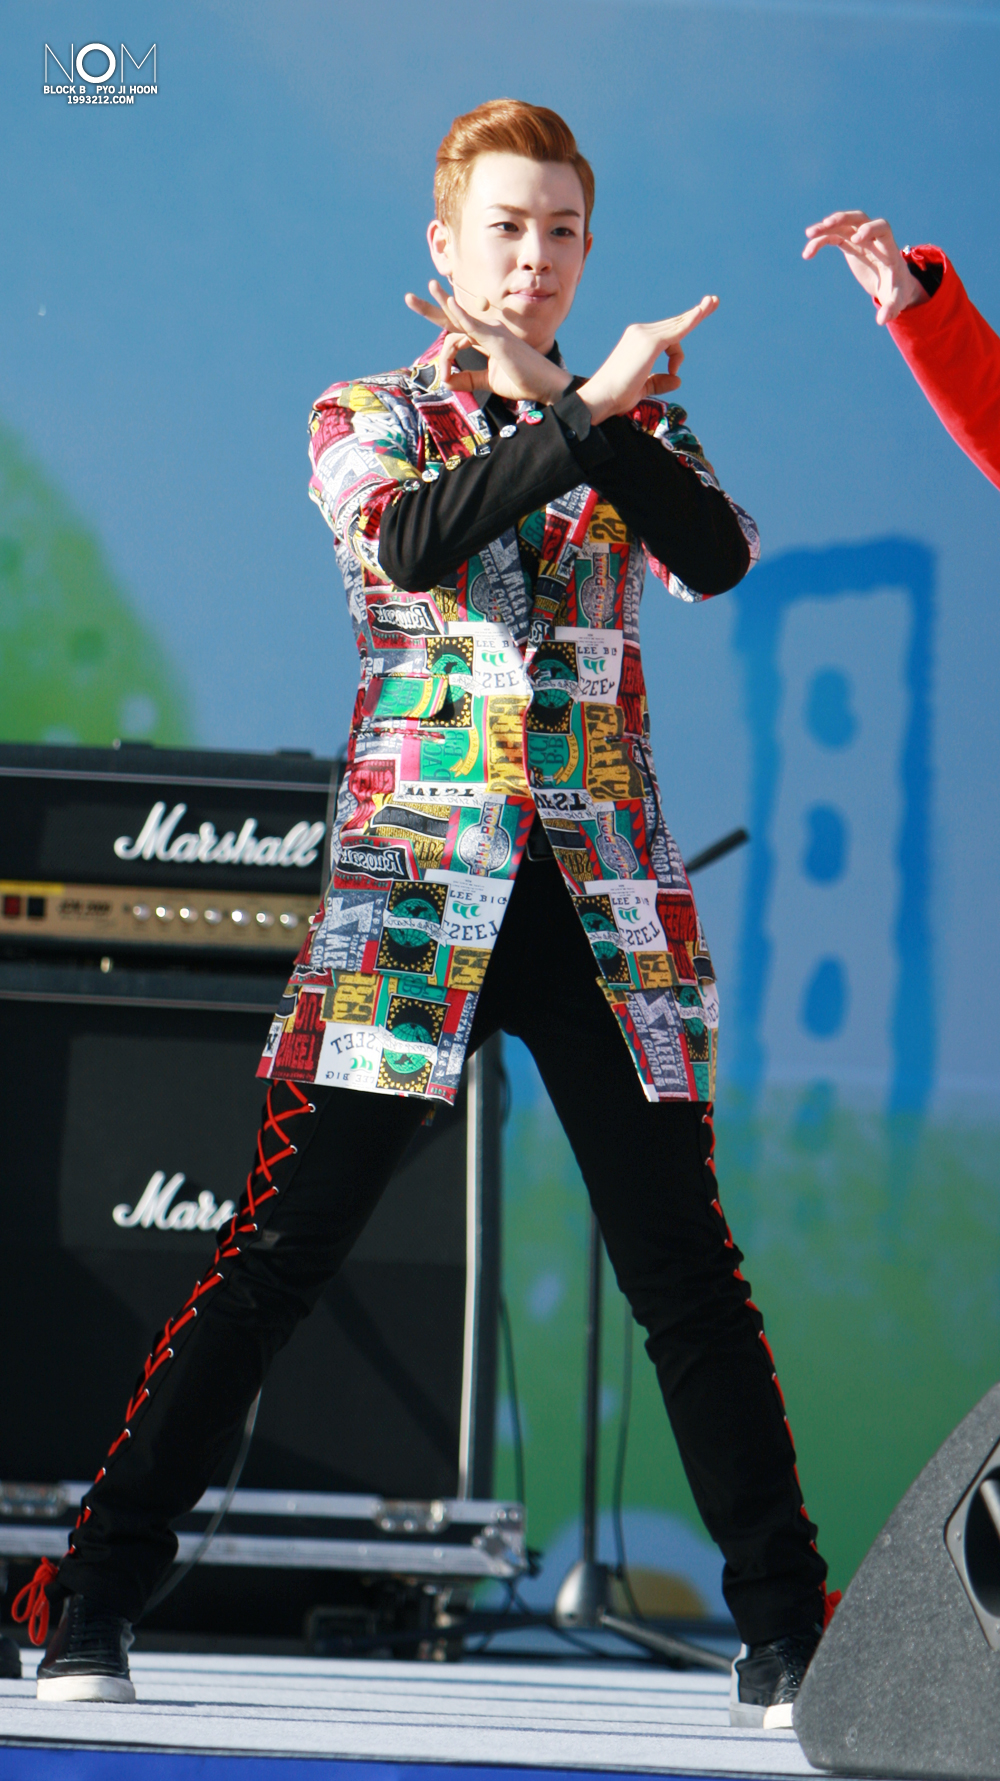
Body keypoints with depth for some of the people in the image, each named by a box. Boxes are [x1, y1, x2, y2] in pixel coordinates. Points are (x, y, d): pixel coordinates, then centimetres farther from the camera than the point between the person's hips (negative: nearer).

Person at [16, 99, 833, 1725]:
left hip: (604, 886, 2)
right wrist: (586, 410, -16)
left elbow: (721, 554, -7)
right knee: (280, 1250, -6)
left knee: (684, 1264, -2)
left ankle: (785, 1634, 3)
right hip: (415, 879, -2)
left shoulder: (634, 418, 13)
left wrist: (580, 410, -14)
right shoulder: (366, 420, 7)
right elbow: (413, 538, -15)